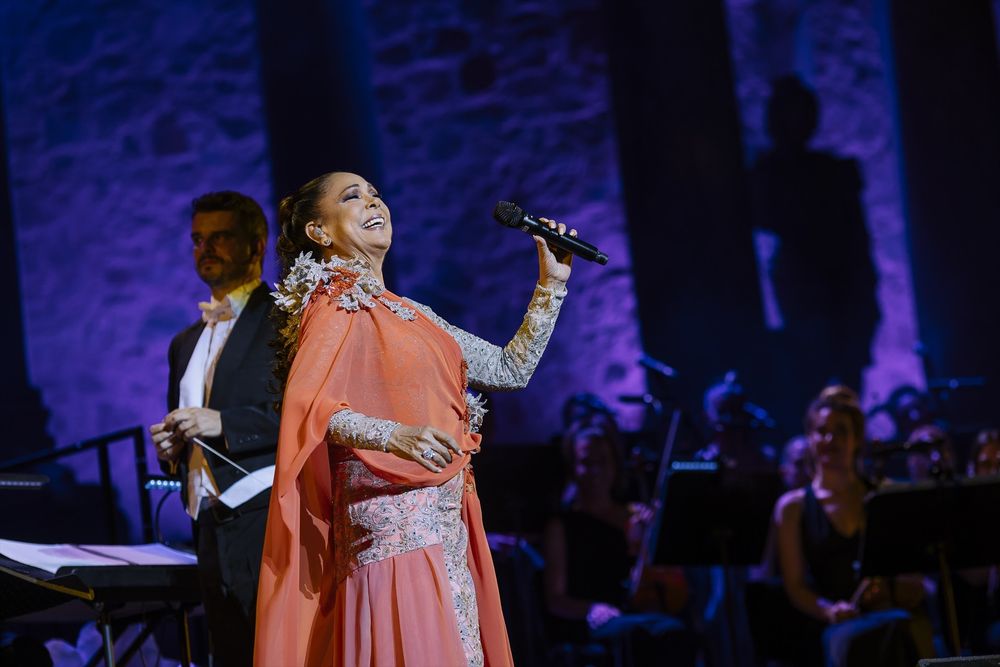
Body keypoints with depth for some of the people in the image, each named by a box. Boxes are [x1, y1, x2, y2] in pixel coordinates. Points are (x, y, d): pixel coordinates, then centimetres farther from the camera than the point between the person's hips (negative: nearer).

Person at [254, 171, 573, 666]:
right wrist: (396, 436, -37)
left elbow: (510, 369, 21)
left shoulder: (409, 314, 21)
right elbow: (307, 406, -21)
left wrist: (551, 284, 14)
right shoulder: (336, 304, -4)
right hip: (394, 520, -8)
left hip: (442, 526, 8)